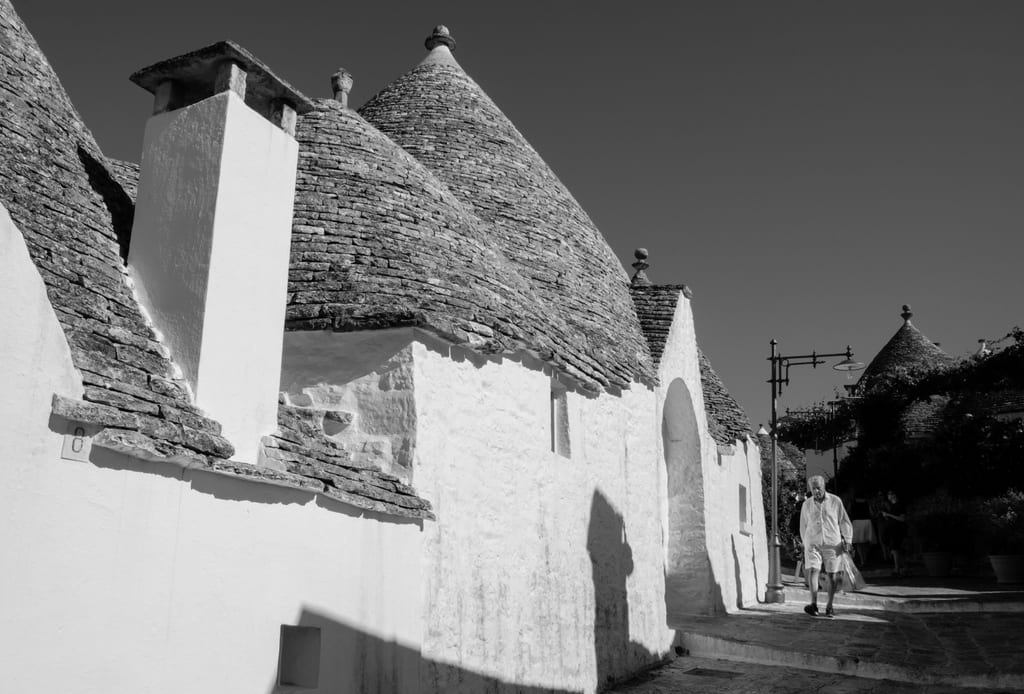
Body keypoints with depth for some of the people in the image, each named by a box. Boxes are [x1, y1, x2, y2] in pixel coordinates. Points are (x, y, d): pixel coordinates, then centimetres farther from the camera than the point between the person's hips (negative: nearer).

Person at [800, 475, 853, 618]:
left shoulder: (835, 501, 2)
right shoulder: (807, 504, 6)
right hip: (813, 543, 0)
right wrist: (805, 543, 18)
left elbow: (844, 522, 8)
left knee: (833, 575, 1)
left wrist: (847, 540, 1)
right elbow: (803, 526, 17)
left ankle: (829, 606, 14)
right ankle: (814, 604, -19)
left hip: (832, 543, 0)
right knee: (813, 571, -15)